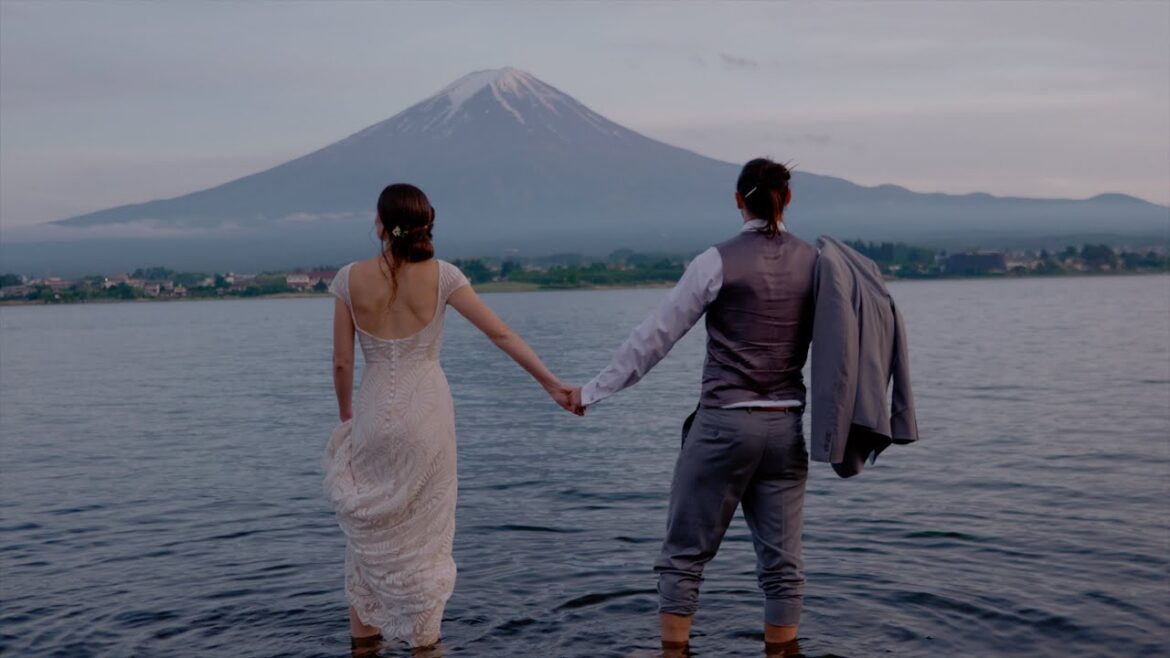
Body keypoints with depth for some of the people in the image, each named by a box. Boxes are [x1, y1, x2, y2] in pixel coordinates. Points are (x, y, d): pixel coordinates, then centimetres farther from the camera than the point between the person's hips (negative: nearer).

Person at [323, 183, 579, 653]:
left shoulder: (351, 278, -4)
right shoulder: (441, 275, -7)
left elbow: (342, 362, -1)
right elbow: (502, 335, -8)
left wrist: (346, 414, 15)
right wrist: (552, 384, -2)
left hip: (375, 414, 1)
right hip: (427, 415, -1)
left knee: (370, 528, 18)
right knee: (425, 533, 12)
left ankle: (364, 637, 26)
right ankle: (424, 641, 18)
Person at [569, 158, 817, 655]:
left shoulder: (718, 262, -8)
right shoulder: (814, 262, 4)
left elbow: (654, 337, -7)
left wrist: (593, 391, 0)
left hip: (724, 423, -4)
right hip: (786, 427, 4)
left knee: (685, 552, 8)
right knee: (782, 559, 11)